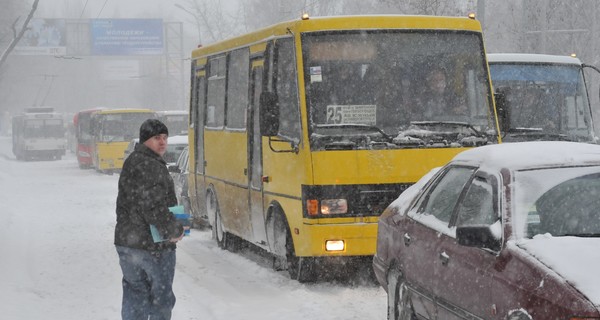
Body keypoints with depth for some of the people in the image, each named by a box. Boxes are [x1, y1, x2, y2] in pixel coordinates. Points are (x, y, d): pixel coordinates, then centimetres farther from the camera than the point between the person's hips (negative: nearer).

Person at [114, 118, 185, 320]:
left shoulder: (132, 163, 17)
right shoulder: (149, 167, -17)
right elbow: (152, 205, -25)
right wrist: (173, 230, -16)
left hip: (126, 241, 9)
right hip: (154, 245, -9)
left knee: (134, 293, 15)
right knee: (161, 296, 2)